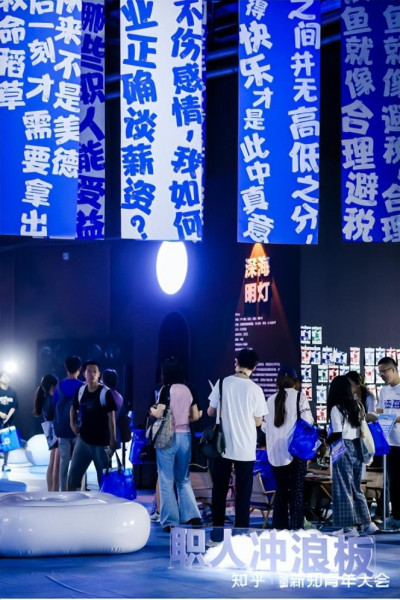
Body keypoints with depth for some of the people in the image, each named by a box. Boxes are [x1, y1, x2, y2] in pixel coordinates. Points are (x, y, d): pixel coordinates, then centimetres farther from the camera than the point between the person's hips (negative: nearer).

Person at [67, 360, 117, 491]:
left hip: (101, 442, -4)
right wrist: (73, 424, 8)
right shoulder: (80, 392, 3)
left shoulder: (105, 393, -10)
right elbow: (74, 408, 22)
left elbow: (111, 416, -11)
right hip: (83, 440, 4)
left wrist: (113, 438, -13)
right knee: (73, 474, 5)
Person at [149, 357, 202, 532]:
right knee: (183, 479, 17)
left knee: (166, 480, 3)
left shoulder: (166, 390, -9)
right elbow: (195, 416, 7)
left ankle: (170, 521, 2)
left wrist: (153, 410, 5)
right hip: (185, 436, 5)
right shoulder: (189, 390, 4)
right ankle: (191, 515, 5)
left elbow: (159, 413, -16)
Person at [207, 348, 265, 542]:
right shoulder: (255, 390, -7)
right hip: (246, 450, -1)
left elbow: (211, 412, 1)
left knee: (219, 491, 11)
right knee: (243, 494, 4)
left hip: (223, 446, 1)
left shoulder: (223, 383, -4)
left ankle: (217, 534, 13)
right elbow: (258, 422, -2)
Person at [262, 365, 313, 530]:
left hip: (276, 451, 4)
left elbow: (265, 426, 9)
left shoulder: (271, 399, 8)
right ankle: (296, 527, -5)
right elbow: (307, 421, -8)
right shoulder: (299, 396, -3)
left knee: (281, 490, 12)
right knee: (297, 490, 0)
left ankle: (279, 526, 13)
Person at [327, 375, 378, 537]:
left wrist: (324, 442, -3)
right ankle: (365, 523, 15)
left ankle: (349, 526, 1)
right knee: (356, 487, 15)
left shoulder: (336, 408, -12)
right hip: (356, 449, 7)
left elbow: (337, 433, -16)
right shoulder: (357, 406, 9)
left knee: (343, 488, 0)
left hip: (343, 449, -7)